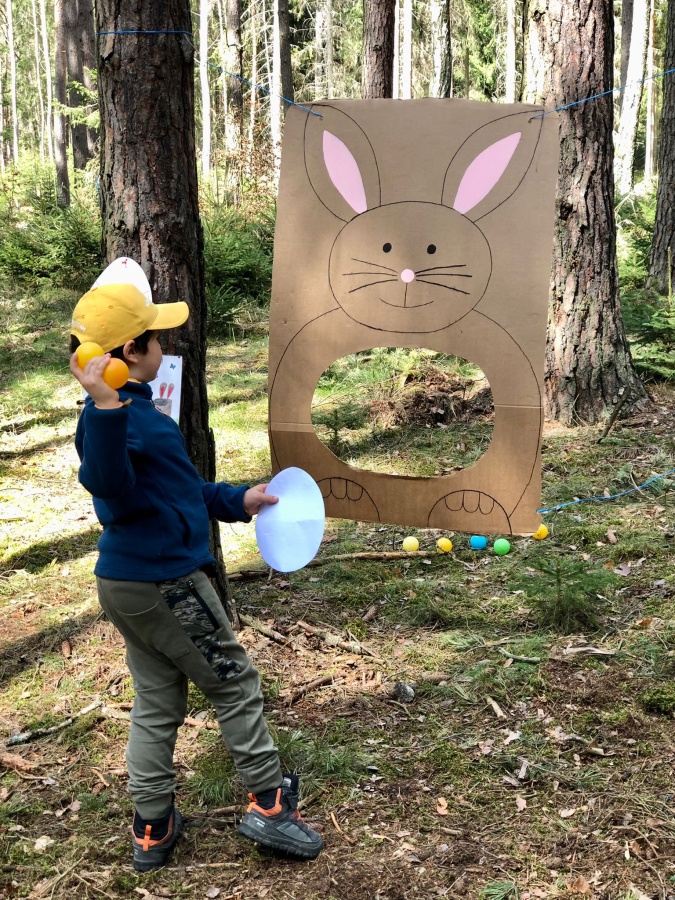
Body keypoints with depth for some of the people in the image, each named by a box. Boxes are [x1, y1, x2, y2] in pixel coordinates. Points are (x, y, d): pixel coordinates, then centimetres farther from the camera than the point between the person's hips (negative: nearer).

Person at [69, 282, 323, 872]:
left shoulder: (128, 409, 10)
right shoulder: (121, 414, -22)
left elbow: (171, 487, 21)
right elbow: (109, 482, -41)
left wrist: (234, 501, 24)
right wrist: (106, 409, -54)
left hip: (128, 581, 10)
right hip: (165, 582, -10)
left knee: (157, 701, 16)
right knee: (235, 683, 7)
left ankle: (153, 829, 25)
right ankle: (268, 805, 18)